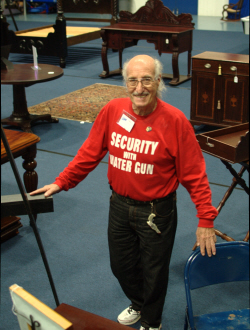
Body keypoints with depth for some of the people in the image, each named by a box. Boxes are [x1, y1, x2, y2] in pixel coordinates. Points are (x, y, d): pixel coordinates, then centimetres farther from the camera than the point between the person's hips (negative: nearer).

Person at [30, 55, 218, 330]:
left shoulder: (174, 120, -20)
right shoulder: (113, 111, -8)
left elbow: (194, 175, -16)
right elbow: (89, 152, 2)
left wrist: (205, 220, -17)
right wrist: (61, 182, 0)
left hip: (156, 212, -4)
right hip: (120, 206, 4)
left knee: (154, 272, 14)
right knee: (121, 266, 22)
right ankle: (138, 304, 55)